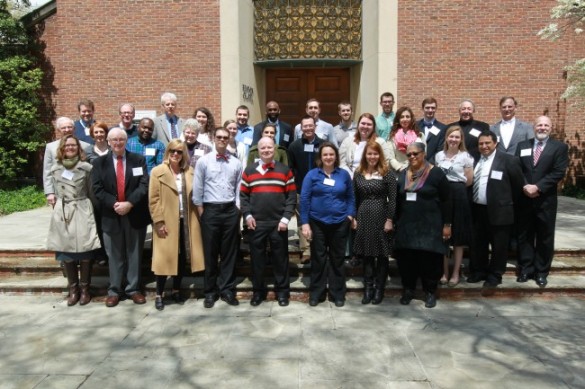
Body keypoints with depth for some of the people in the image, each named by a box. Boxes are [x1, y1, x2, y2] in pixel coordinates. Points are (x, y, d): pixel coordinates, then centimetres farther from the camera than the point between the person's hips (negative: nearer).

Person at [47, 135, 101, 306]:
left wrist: (91, 213, 1)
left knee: (85, 253, -2)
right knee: (66, 254, 6)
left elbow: (92, 193, 2)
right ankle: (73, 289, 18)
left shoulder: (86, 168, -1)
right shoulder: (55, 169, 8)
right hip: (62, 213, 3)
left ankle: (84, 289, 12)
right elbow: (56, 192, 16)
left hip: (82, 212, -3)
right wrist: (60, 207, 13)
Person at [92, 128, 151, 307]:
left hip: (135, 214, 0)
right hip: (111, 215, 0)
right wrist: (114, 204, -17)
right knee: (114, 255, 8)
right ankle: (114, 290, 20)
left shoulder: (139, 160, 4)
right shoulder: (99, 162, 6)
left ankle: (134, 288, 19)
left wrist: (129, 203, -18)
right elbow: (97, 189, -4)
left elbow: (144, 185, -7)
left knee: (135, 253, 8)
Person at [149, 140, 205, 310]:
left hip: (186, 221, 4)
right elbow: (153, 200, -7)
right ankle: (159, 295, 14)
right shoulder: (157, 172, -3)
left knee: (182, 257, 10)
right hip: (167, 222, -4)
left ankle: (176, 290, 25)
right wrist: (159, 222, -13)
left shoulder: (190, 172, 8)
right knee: (165, 258, 1)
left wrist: (199, 216, 0)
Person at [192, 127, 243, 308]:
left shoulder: (236, 163, 7)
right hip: (210, 210, -2)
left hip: (231, 210, 2)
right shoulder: (203, 161, 1)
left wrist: (238, 208, 1)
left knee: (230, 252, 7)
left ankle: (227, 289, 17)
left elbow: (239, 188, 8)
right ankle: (210, 291, 16)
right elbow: (197, 188, 0)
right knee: (210, 252, 5)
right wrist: (201, 211, -2)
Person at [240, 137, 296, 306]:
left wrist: (286, 218, -9)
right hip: (255, 223, 1)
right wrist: (247, 215, -5)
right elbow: (243, 195, 8)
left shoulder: (285, 170, 6)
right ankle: (258, 291, 22)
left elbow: (292, 196, 1)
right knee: (257, 258, 8)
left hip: (278, 223, -1)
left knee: (280, 258, 7)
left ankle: (282, 291, 19)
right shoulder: (249, 170, 9)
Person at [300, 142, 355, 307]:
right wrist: (305, 223, -10)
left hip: (340, 223, 1)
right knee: (318, 258, 8)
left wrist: (350, 214, -5)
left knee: (337, 258, 10)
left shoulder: (344, 174, 4)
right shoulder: (312, 174, -2)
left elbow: (350, 197, 9)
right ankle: (316, 293, 20)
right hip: (317, 223, -1)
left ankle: (338, 294, 21)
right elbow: (304, 199, -5)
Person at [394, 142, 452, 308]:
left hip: (429, 225, -4)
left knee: (429, 259, 1)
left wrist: (447, 224, -7)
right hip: (406, 224, 4)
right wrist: (396, 222, 12)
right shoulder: (402, 175, 10)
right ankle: (408, 290, 21)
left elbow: (446, 201, -4)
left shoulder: (436, 173, -4)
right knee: (405, 258, 5)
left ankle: (430, 292, 17)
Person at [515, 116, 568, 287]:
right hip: (524, 199, 2)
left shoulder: (560, 147, 2)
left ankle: (541, 272, 18)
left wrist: (538, 187, -17)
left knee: (544, 237, 6)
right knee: (524, 236, 8)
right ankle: (525, 269, 19)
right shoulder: (522, 145, 10)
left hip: (546, 200, -2)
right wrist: (525, 186, -13)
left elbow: (558, 172, -9)